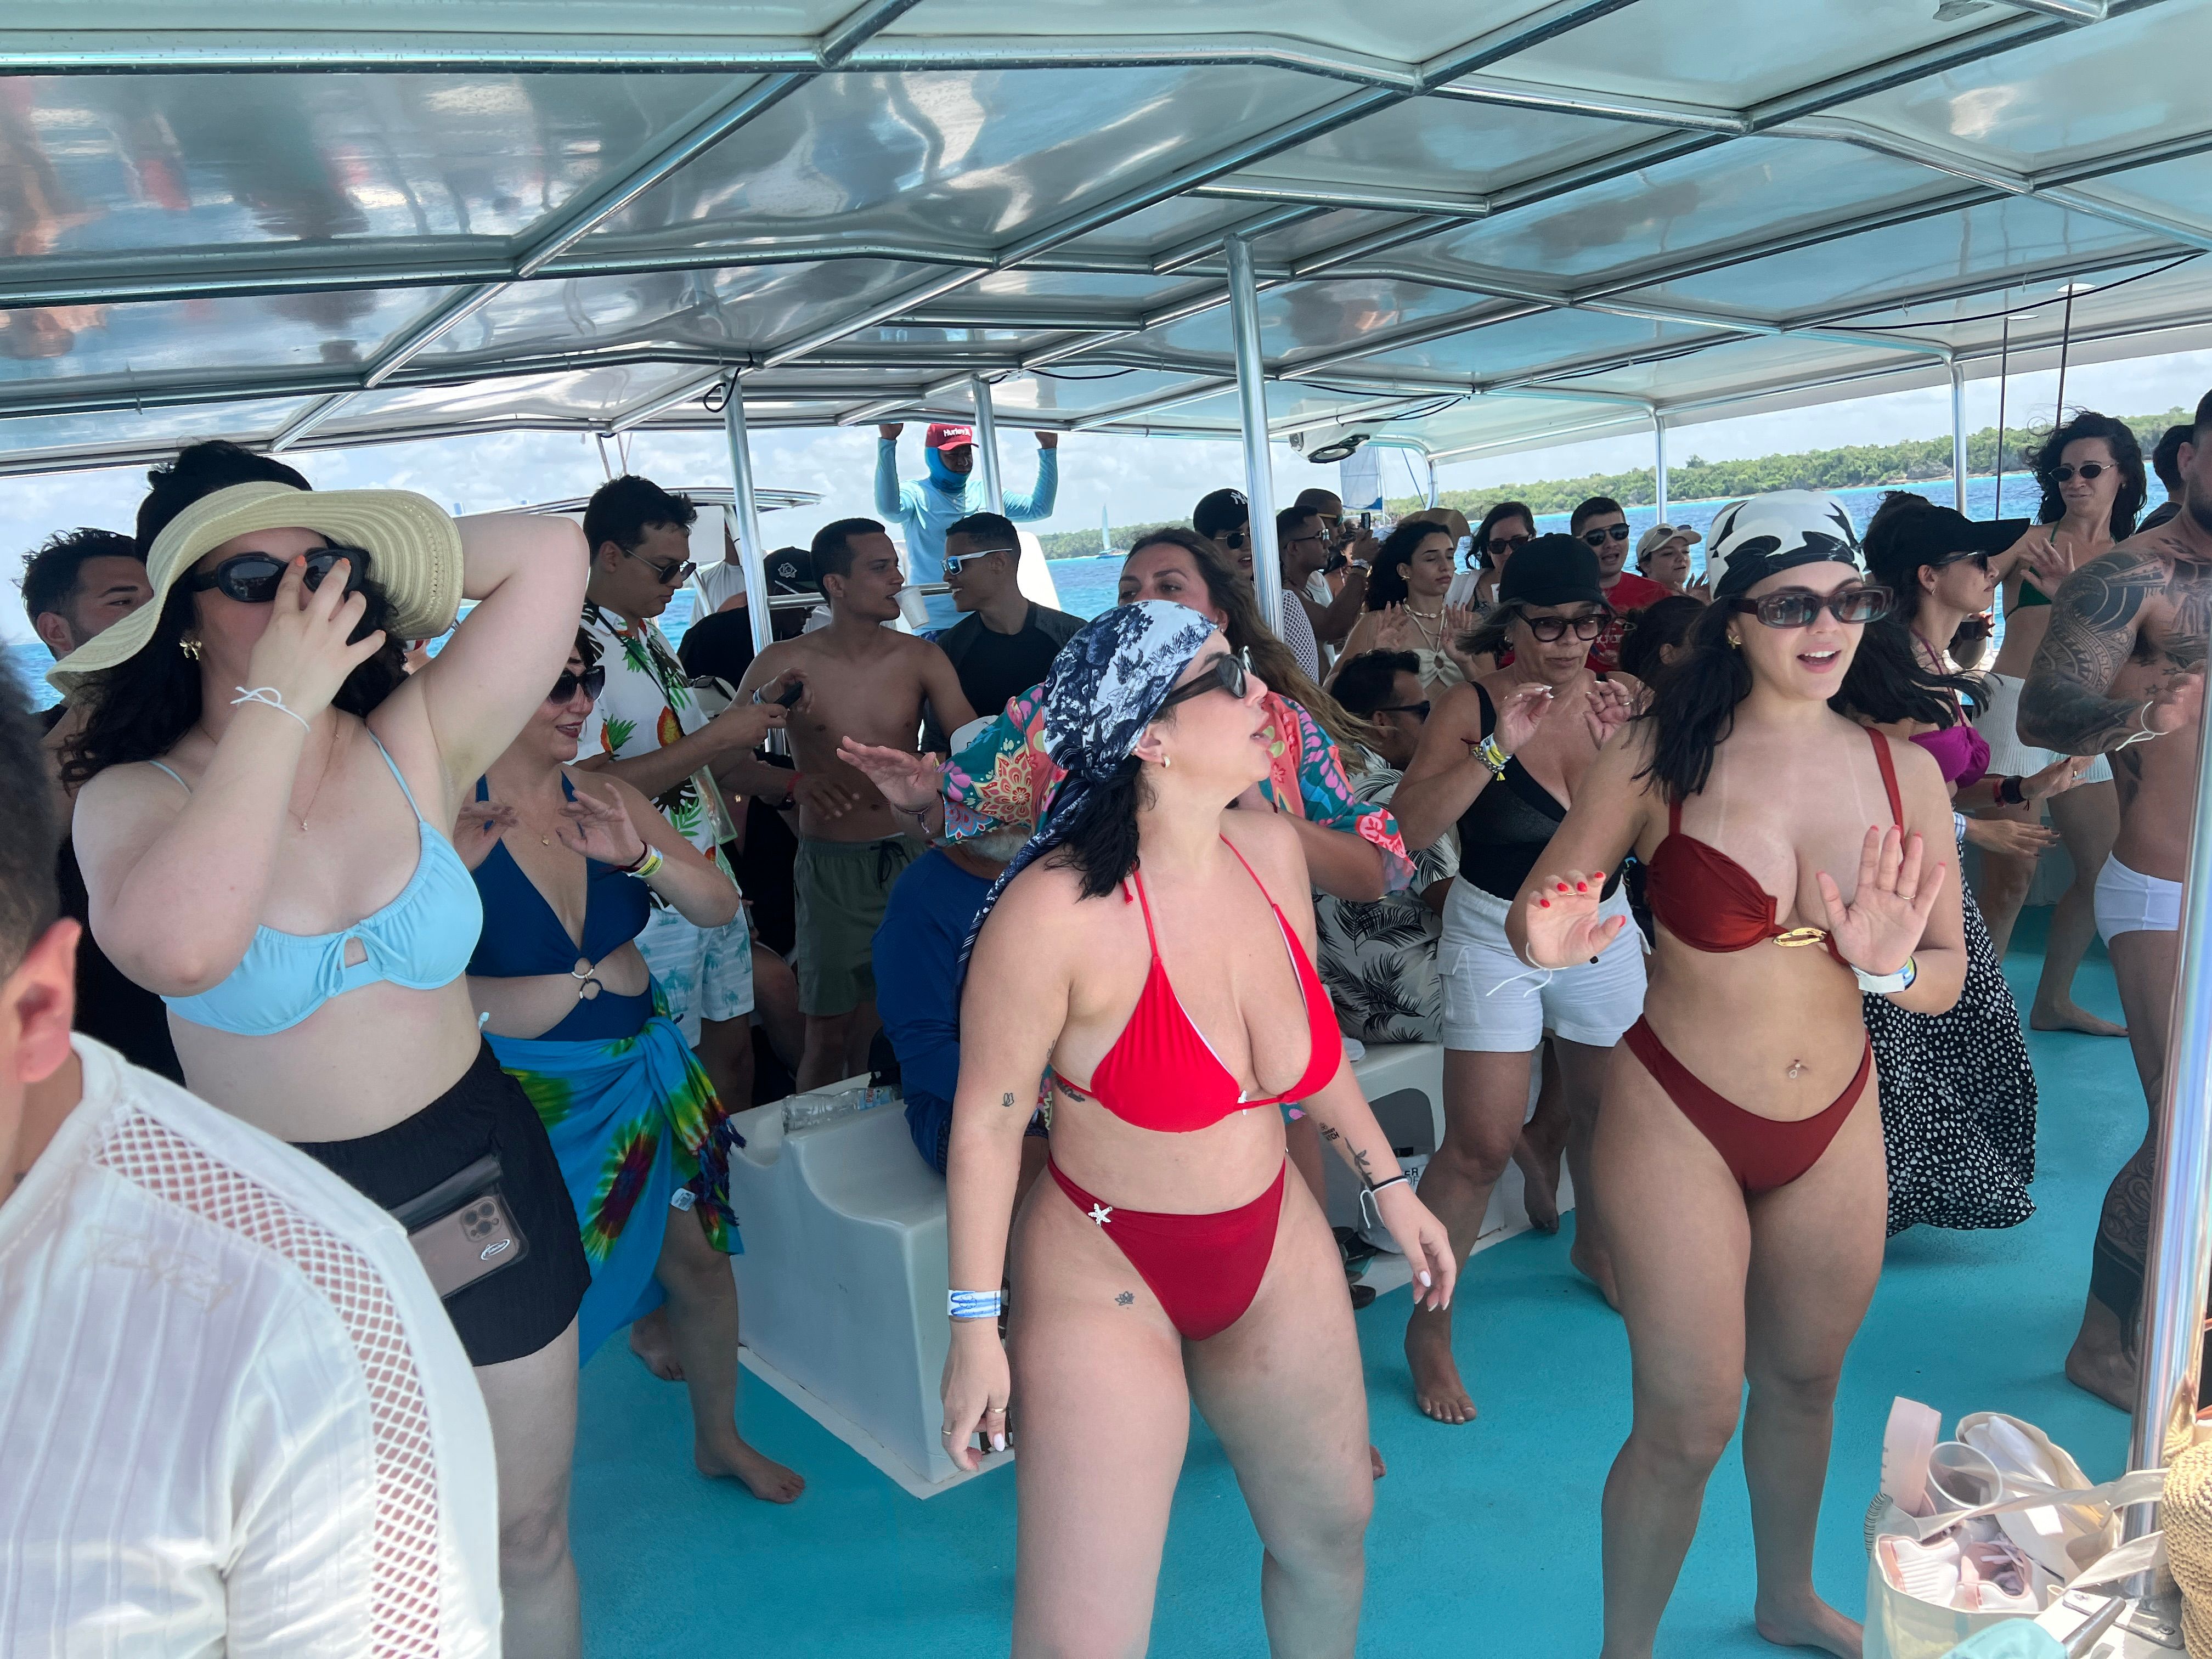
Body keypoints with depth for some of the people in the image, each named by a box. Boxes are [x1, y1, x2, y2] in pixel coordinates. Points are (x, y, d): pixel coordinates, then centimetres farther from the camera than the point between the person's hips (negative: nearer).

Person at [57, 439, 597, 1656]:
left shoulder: (413, 750, -7)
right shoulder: (135, 799, -12)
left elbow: (550, 553, -16)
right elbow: (177, 948, -36)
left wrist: (373, 563, -9)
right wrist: (276, 706, -29)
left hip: (480, 1176, 2)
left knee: (526, 1536, 20)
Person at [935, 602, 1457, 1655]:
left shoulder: (1271, 848, -7)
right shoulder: (1057, 909, -27)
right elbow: (987, 1123, -16)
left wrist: (1390, 1187, 14)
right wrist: (978, 1326, -11)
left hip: (1273, 1249, 6)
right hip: (1103, 1273, -5)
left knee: (1331, 1532, 23)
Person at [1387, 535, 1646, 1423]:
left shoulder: (1621, 700, -3)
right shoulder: (1473, 707, -13)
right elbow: (1405, 831, -21)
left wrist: (1622, 747, -22)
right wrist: (1497, 747, -28)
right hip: (1495, 935, -4)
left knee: (1607, 1112, 20)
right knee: (1481, 1145, -6)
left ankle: (1595, 1246, 50)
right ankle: (1428, 1324, 11)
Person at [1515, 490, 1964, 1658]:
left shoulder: (1907, 774, -3)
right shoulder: (1655, 760, -14)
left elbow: (1948, 980, 1)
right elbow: (1529, 910, -8)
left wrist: (1889, 968, -22)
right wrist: (1547, 945, -32)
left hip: (1836, 1124, 5)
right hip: (1677, 1123, -4)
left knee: (1805, 1383, 23)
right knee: (1689, 1423, 1)